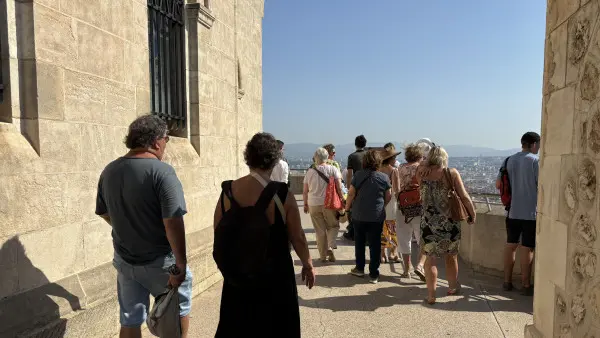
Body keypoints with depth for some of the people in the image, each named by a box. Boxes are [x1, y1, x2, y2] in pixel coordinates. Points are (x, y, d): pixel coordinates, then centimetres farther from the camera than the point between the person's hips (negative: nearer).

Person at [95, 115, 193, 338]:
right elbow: (173, 222, -27)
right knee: (179, 307, 19)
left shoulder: (109, 171, 1)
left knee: (130, 319, 17)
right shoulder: (162, 171, -21)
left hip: (124, 259, 6)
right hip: (159, 261, -5)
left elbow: (103, 212, 14)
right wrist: (180, 265, -21)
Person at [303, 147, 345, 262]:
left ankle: (323, 255, 17)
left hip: (314, 205, 2)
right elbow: (339, 188, -9)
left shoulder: (310, 172, 1)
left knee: (320, 230, 10)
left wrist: (305, 204, 17)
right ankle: (330, 247, -6)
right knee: (333, 226, 16)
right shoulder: (333, 169, -4)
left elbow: (305, 191, 5)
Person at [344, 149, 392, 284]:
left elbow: (351, 193, -6)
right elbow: (388, 197, 2)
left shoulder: (358, 175, -8)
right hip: (377, 216, 0)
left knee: (359, 242, 18)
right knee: (375, 244, 7)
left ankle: (360, 268, 29)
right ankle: (374, 274, 11)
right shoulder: (384, 177, -6)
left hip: (359, 215, 1)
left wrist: (347, 207, 10)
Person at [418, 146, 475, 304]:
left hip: (429, 222, 0)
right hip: (450, 221, 0)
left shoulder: (421, 173, -4)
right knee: (451, 256, 19)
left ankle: (431, 295, 10)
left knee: (431, 257, 9)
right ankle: (453, 287, 37)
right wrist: (472, 214, 4)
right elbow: (465, 197, -7)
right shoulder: (452, 173, -7)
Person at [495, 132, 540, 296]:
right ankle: (526, 285, 11)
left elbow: (498, 185, 8)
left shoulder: (509, 160, 6)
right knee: (527, 248, 2)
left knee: (510, 245, 13)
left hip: (512, 211, 5)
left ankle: (507, 281, 20)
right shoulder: (536, 160, -9)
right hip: (530, 211, -5)